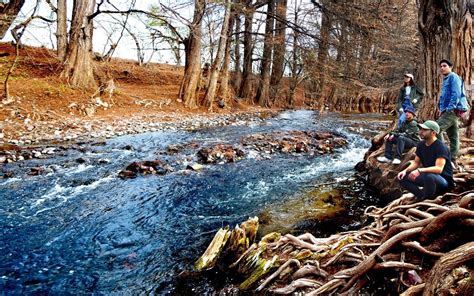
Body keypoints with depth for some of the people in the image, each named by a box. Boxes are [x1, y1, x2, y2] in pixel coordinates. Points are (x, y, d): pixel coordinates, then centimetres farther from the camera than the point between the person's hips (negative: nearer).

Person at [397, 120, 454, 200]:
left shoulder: (440, 147, -20)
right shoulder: (421, 145, 2)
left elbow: (439, 169, -31)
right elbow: (416, 162, 9)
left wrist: (419, 170, -42)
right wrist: (405, 171, -9)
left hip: (444, 180, -7)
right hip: (427, 175, 7)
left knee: (429, 177, -40)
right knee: (402, 177, -7)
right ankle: (423, 195, -11)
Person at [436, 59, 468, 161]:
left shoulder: (453, 77, -7)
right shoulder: (445, 79, 21)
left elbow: (456, 94, -18)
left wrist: (450, 108, -21)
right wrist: (442, 108, 14)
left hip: (453, 110, -10)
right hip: (448, 111, 10)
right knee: (453, 136, 10)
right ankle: (452, 160, 14)